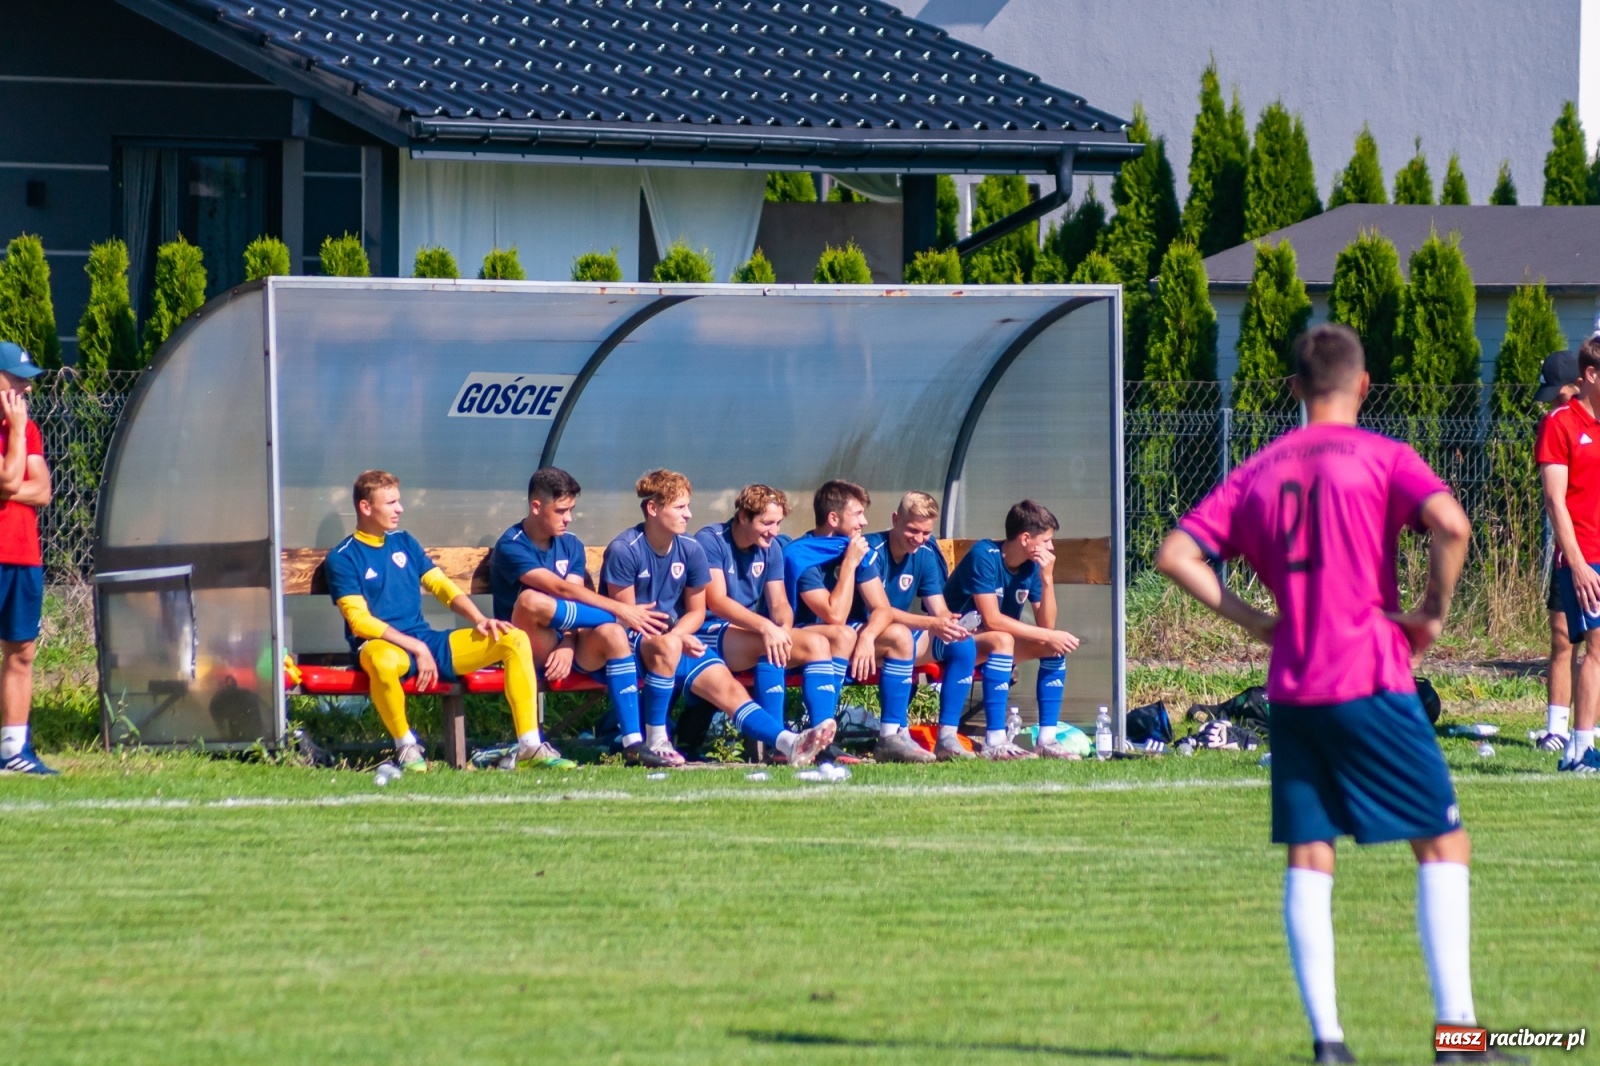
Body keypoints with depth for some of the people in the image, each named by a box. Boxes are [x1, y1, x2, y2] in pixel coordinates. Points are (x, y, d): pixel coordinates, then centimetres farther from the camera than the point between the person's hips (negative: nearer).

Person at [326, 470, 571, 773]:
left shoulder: (404, 542, 18)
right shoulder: (342, 558, -2)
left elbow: (442, 586, 17)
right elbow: (360, 621, -12)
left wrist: (479, 620, -2)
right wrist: (416, 648, -19)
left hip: (426, 642, 7)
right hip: (382, 644, -7)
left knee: (515, 639, -9)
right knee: (383, 661, -45)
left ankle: (530, 747, -13)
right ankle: (406, 747, -21)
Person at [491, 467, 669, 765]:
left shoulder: (571, 547, 11)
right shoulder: (512, 547, -10)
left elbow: (570, 607, -2)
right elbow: (561, 590, -22)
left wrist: (568, 645, -23)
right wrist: (621, 610, -27)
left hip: (566, 642, 5)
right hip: (529, 649, -5)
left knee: (613, 633, -28)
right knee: (531, 600, -36)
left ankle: (633, 741, -32)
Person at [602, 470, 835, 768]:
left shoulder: (690, 550, 1)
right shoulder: (623, 550, -15)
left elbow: (696, 612, 10)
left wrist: (676, 634, -12)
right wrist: (670, 638, -22)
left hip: (678, 639, 5)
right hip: (632, 643, -5)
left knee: (727, 687, -14)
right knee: (666, 647, -37)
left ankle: (790, 743, -30)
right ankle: (655, 742, -27)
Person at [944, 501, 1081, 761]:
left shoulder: (1032, 567, -2)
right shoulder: (984, 557, -22)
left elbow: (1046, 625, -6)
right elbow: (992, 620, -29)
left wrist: (1047, 579, -18)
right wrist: (1049, 636, -27)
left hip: (994, 645, 8)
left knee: (1056, 646, -7)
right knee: (1001, 640, -35)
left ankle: (1047, 739, -7)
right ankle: (994, 743, -39)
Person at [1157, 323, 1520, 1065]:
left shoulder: (1258, 471, 11)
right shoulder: (1381, 457, -2)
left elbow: (1176, 556, 6)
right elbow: (1449, 523, -20)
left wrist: (1249, 618, 8)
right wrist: (1434, 612, -6)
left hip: (1291, 689, 4)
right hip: (1371, 682, -4)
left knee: (1307, 858, 7)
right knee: (1443, 844, 2)